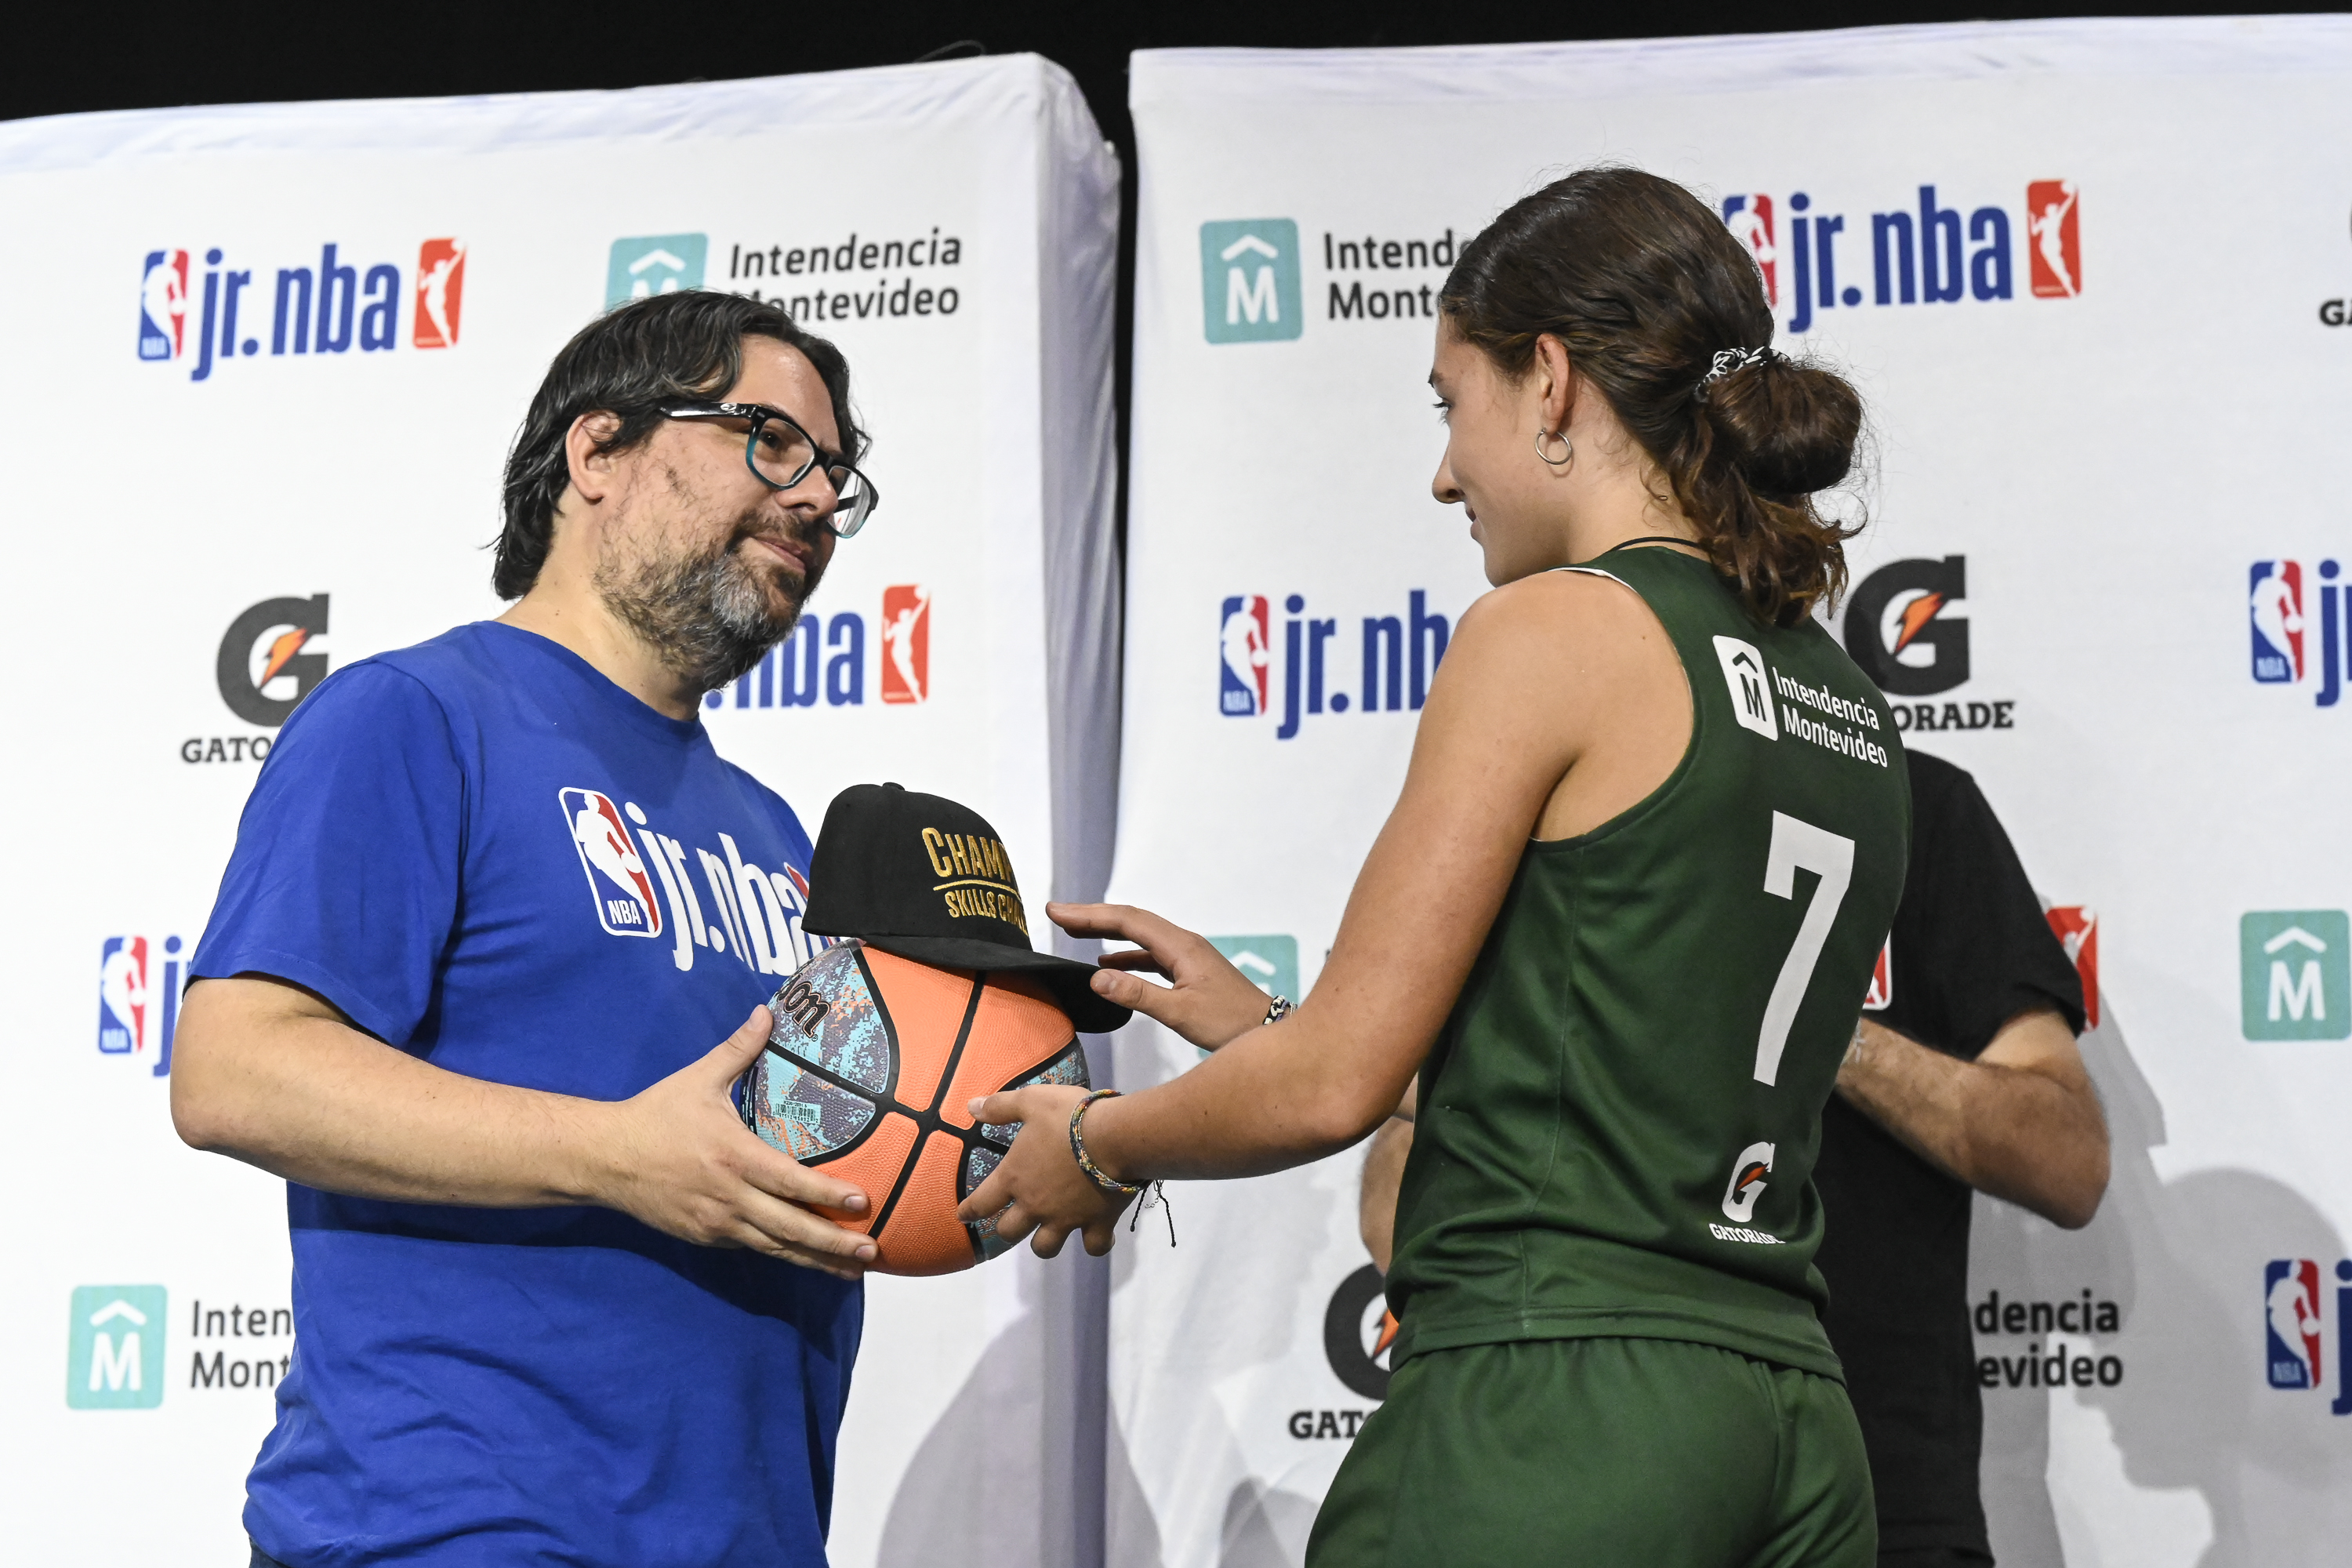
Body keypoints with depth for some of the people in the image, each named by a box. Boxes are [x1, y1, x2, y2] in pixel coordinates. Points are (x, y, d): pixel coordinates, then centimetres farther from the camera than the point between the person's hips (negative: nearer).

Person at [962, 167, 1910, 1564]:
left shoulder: (1554, 629, -7)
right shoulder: (1853, 710, 14)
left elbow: (1334, 1089, -8)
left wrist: (1099, 1146, 10)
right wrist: (1260, 1022, 22)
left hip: (1551, 1409, -8)